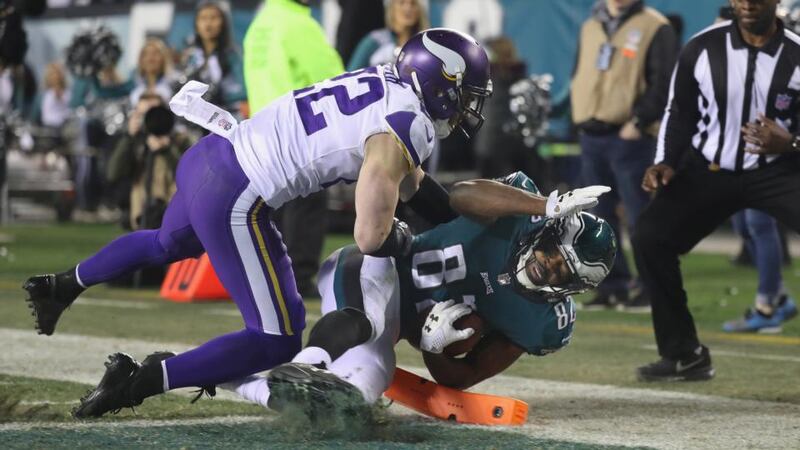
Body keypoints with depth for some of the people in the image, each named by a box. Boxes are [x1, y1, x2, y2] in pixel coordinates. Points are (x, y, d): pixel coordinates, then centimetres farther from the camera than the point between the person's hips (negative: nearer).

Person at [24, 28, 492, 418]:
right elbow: (370, 237, -18)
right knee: (278, 343, -3)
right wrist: (401, 239, 4)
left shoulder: (383, 81, 9)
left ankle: (62, 286, 56)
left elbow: (407, 174, 25)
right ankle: (143, 380, -10)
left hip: (208, 156, 9)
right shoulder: (403, 130, -16)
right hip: (233, 203, -9)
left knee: (169, 244, 41)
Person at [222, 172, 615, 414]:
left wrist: (430, 345, -24)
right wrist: (547, 206, -39)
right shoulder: (523, 206, -11)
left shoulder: (544, 325, -9)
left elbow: (457, 378, -4)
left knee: (358, 393, -21)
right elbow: (461, 195, -33)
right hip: (372, 270, -2)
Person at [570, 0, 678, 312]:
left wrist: (638, 121, -16)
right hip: (591, 136, 7)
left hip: (630, 138, -7)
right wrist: (580, 116, 10)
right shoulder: (591, 27, 16)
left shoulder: (654, 28, -5)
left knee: (640, 216, -6)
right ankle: (613, 286, 15)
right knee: (600, 217, 8)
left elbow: (663, 83, -11)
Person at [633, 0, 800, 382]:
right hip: (708, 170, 2)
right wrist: (666, 163, -7)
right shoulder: (701, 49, -8)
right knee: (649, 237, -9)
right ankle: (685, 355, 5)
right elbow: (680, 113, 6)